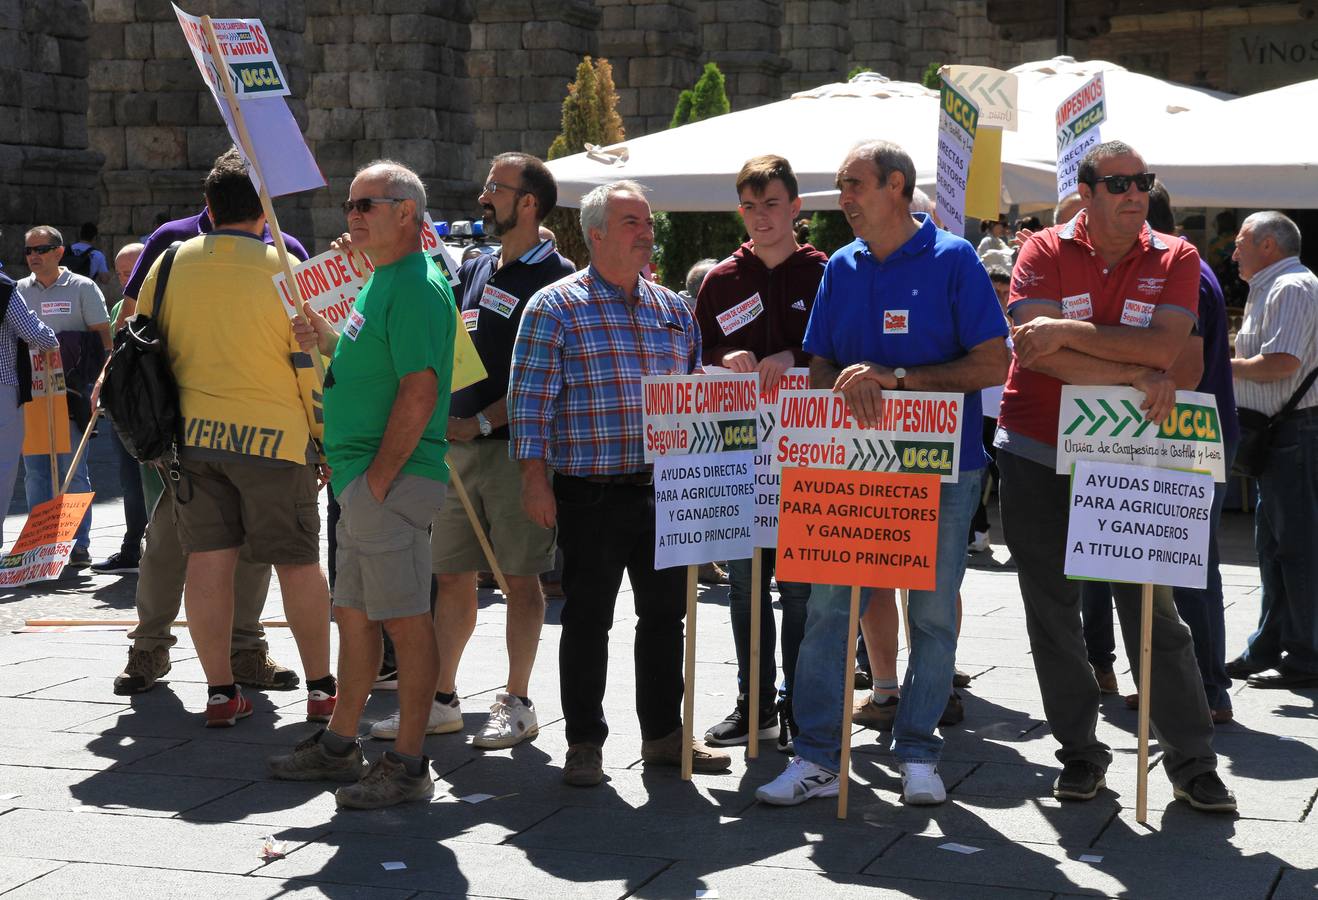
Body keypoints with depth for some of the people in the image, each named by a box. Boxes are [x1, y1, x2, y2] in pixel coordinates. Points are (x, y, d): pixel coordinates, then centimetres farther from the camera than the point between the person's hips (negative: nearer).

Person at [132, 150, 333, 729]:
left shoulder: (171, 264, 4)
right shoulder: (284, 269, -7)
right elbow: (311, 362, -6)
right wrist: (325, 437, 5)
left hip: (191, 434, 3)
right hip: (271, 436, -3)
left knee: (208, 561, 6)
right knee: (298, 562, 7)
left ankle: (220, 691, 9)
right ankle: (321, 689, 11)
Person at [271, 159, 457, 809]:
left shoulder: (417, 287, -15)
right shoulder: (381, 280, 18)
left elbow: (420, 390, -22)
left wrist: (379, 477, -20)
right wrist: (327, 342, 12)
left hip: (392, 480, -11)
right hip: (363, 480, 11)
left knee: (405, 619, -5)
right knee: (355, 613, 17)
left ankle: (407, 766, 0)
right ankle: (339, 746, 28)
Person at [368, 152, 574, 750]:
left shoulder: (556, 277, -8)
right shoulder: (473, 270, 15)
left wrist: (482, 422, -17)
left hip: (516, 446, -7)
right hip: (457, 444, 7)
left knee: (519, 579, 1)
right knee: (452, 576, 9)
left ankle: (517, 703, 9)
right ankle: (441, 700, 17)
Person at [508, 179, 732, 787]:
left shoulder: (673, 309, 14)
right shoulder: (555, 308, -3)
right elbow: (530, 400, -7)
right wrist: (535, 479, -13)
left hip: (665, 489, 5)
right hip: (591, 492, -5)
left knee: (666, 611, 10)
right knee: (588, 617, 2)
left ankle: (663, 734, 22)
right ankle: (584, 743, 12)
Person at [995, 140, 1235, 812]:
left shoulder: (1175, 261, 1)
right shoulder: (1044, 253, -2)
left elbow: (1164, 347, -16)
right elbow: (1036, 351, -17)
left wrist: (1071, 332, -20)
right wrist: (1134, 375, -21)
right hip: (1037, 455, 1)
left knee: (1154, 614, 0)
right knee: (1052, 614, 7)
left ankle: (1192, 763, 9)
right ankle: (1079, 753, 20)